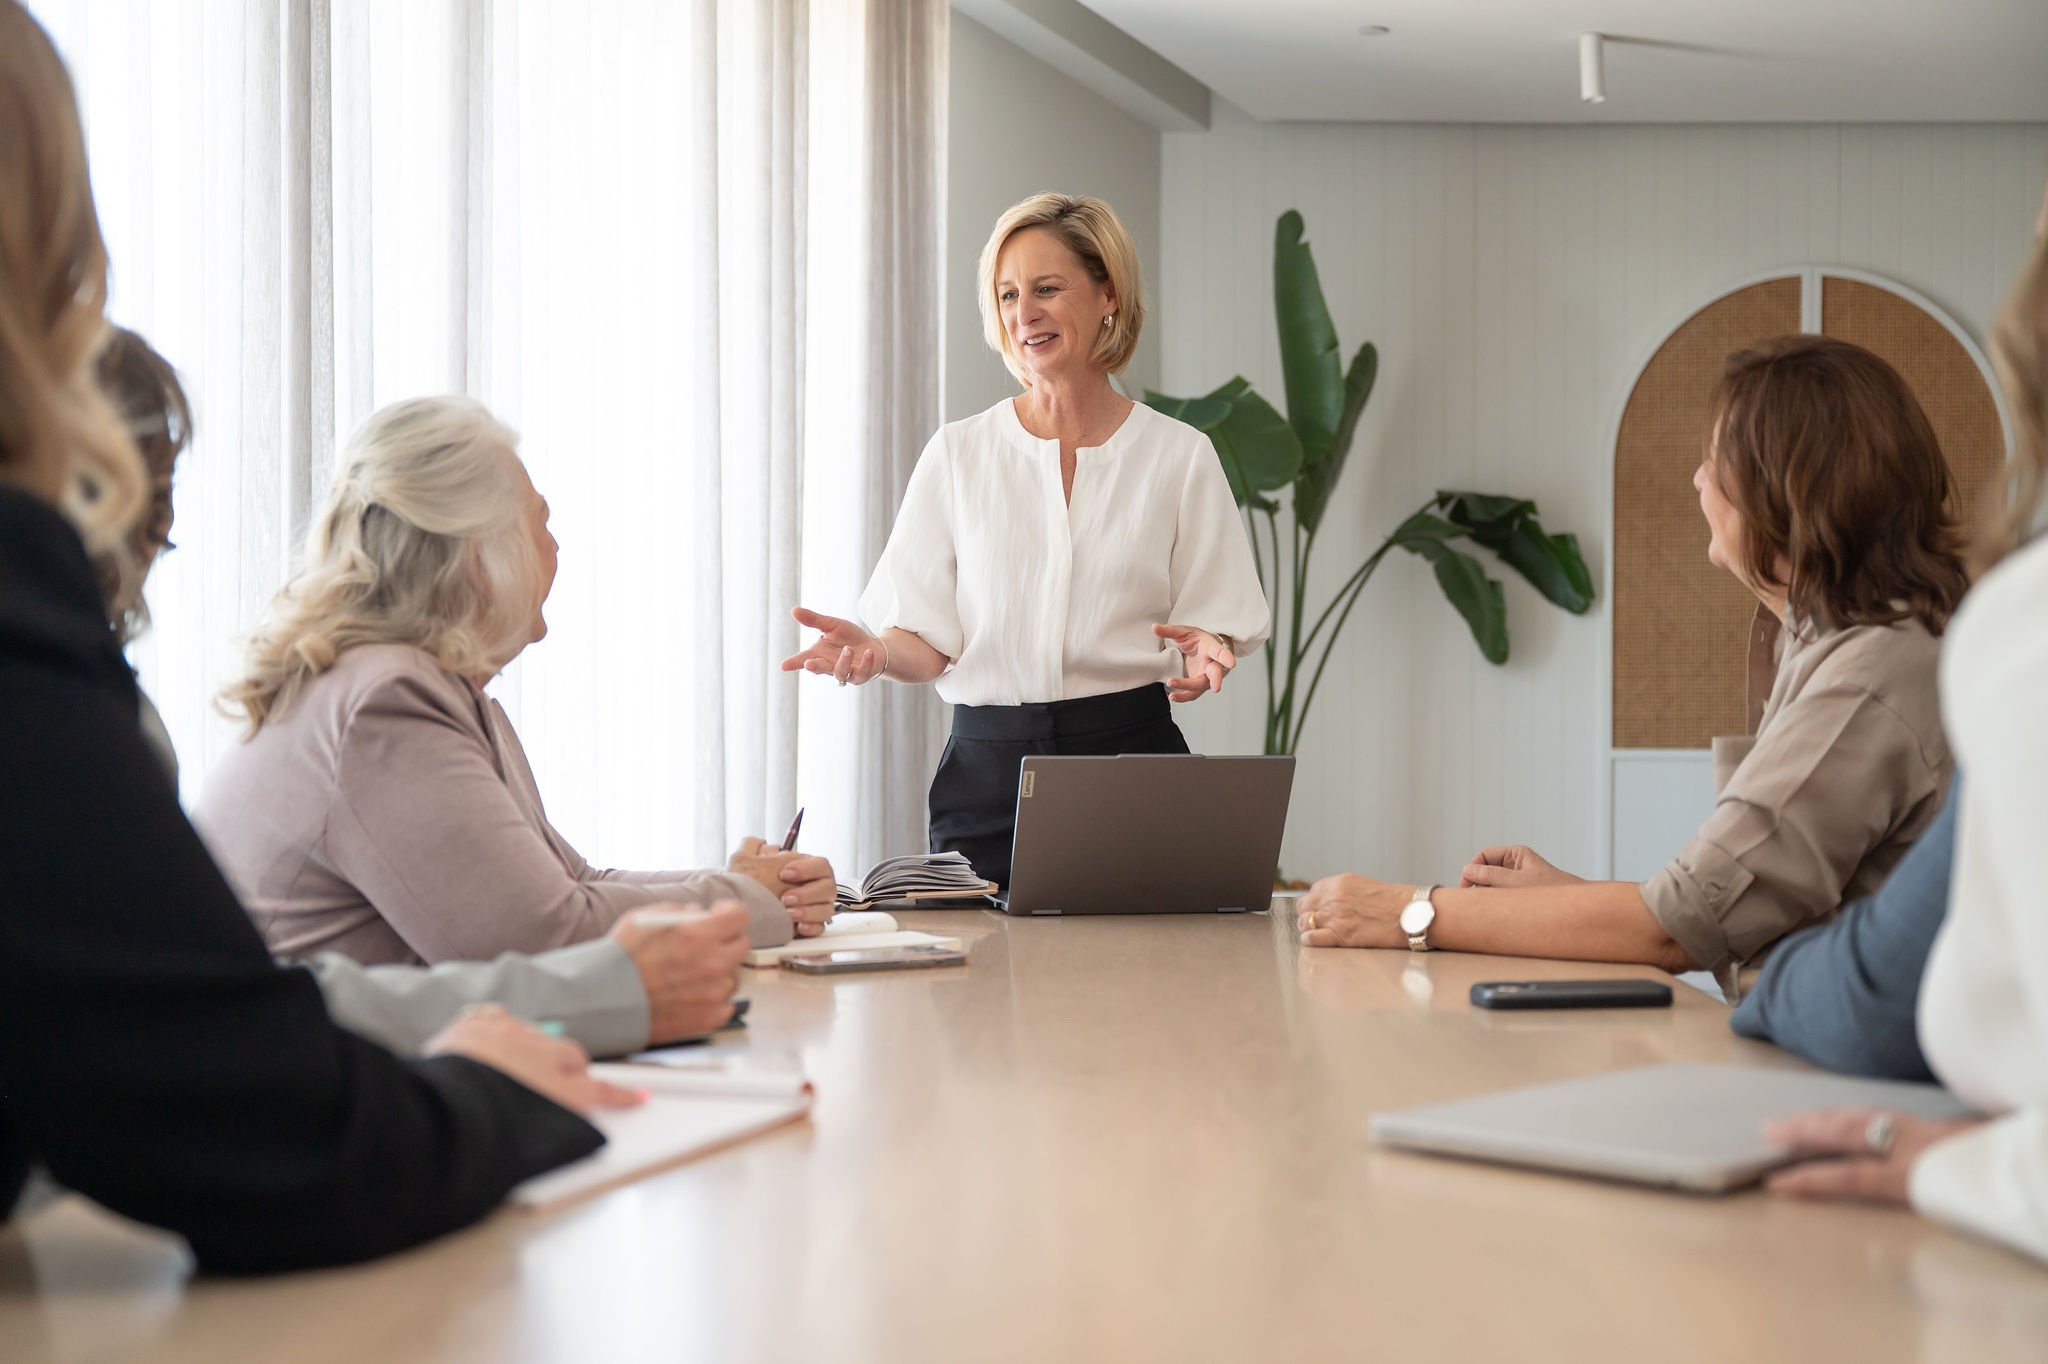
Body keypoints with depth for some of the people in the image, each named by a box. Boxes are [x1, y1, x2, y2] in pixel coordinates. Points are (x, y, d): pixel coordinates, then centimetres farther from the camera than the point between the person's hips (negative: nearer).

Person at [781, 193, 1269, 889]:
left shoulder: (1179, 454, 5)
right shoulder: (957, 454, 8)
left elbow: (1216, 624, 4)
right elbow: (926, 641, 4)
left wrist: (1201, 655, -18)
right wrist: (875, 651, -17)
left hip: (1130, 754, 0)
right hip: (988, 766, 1)